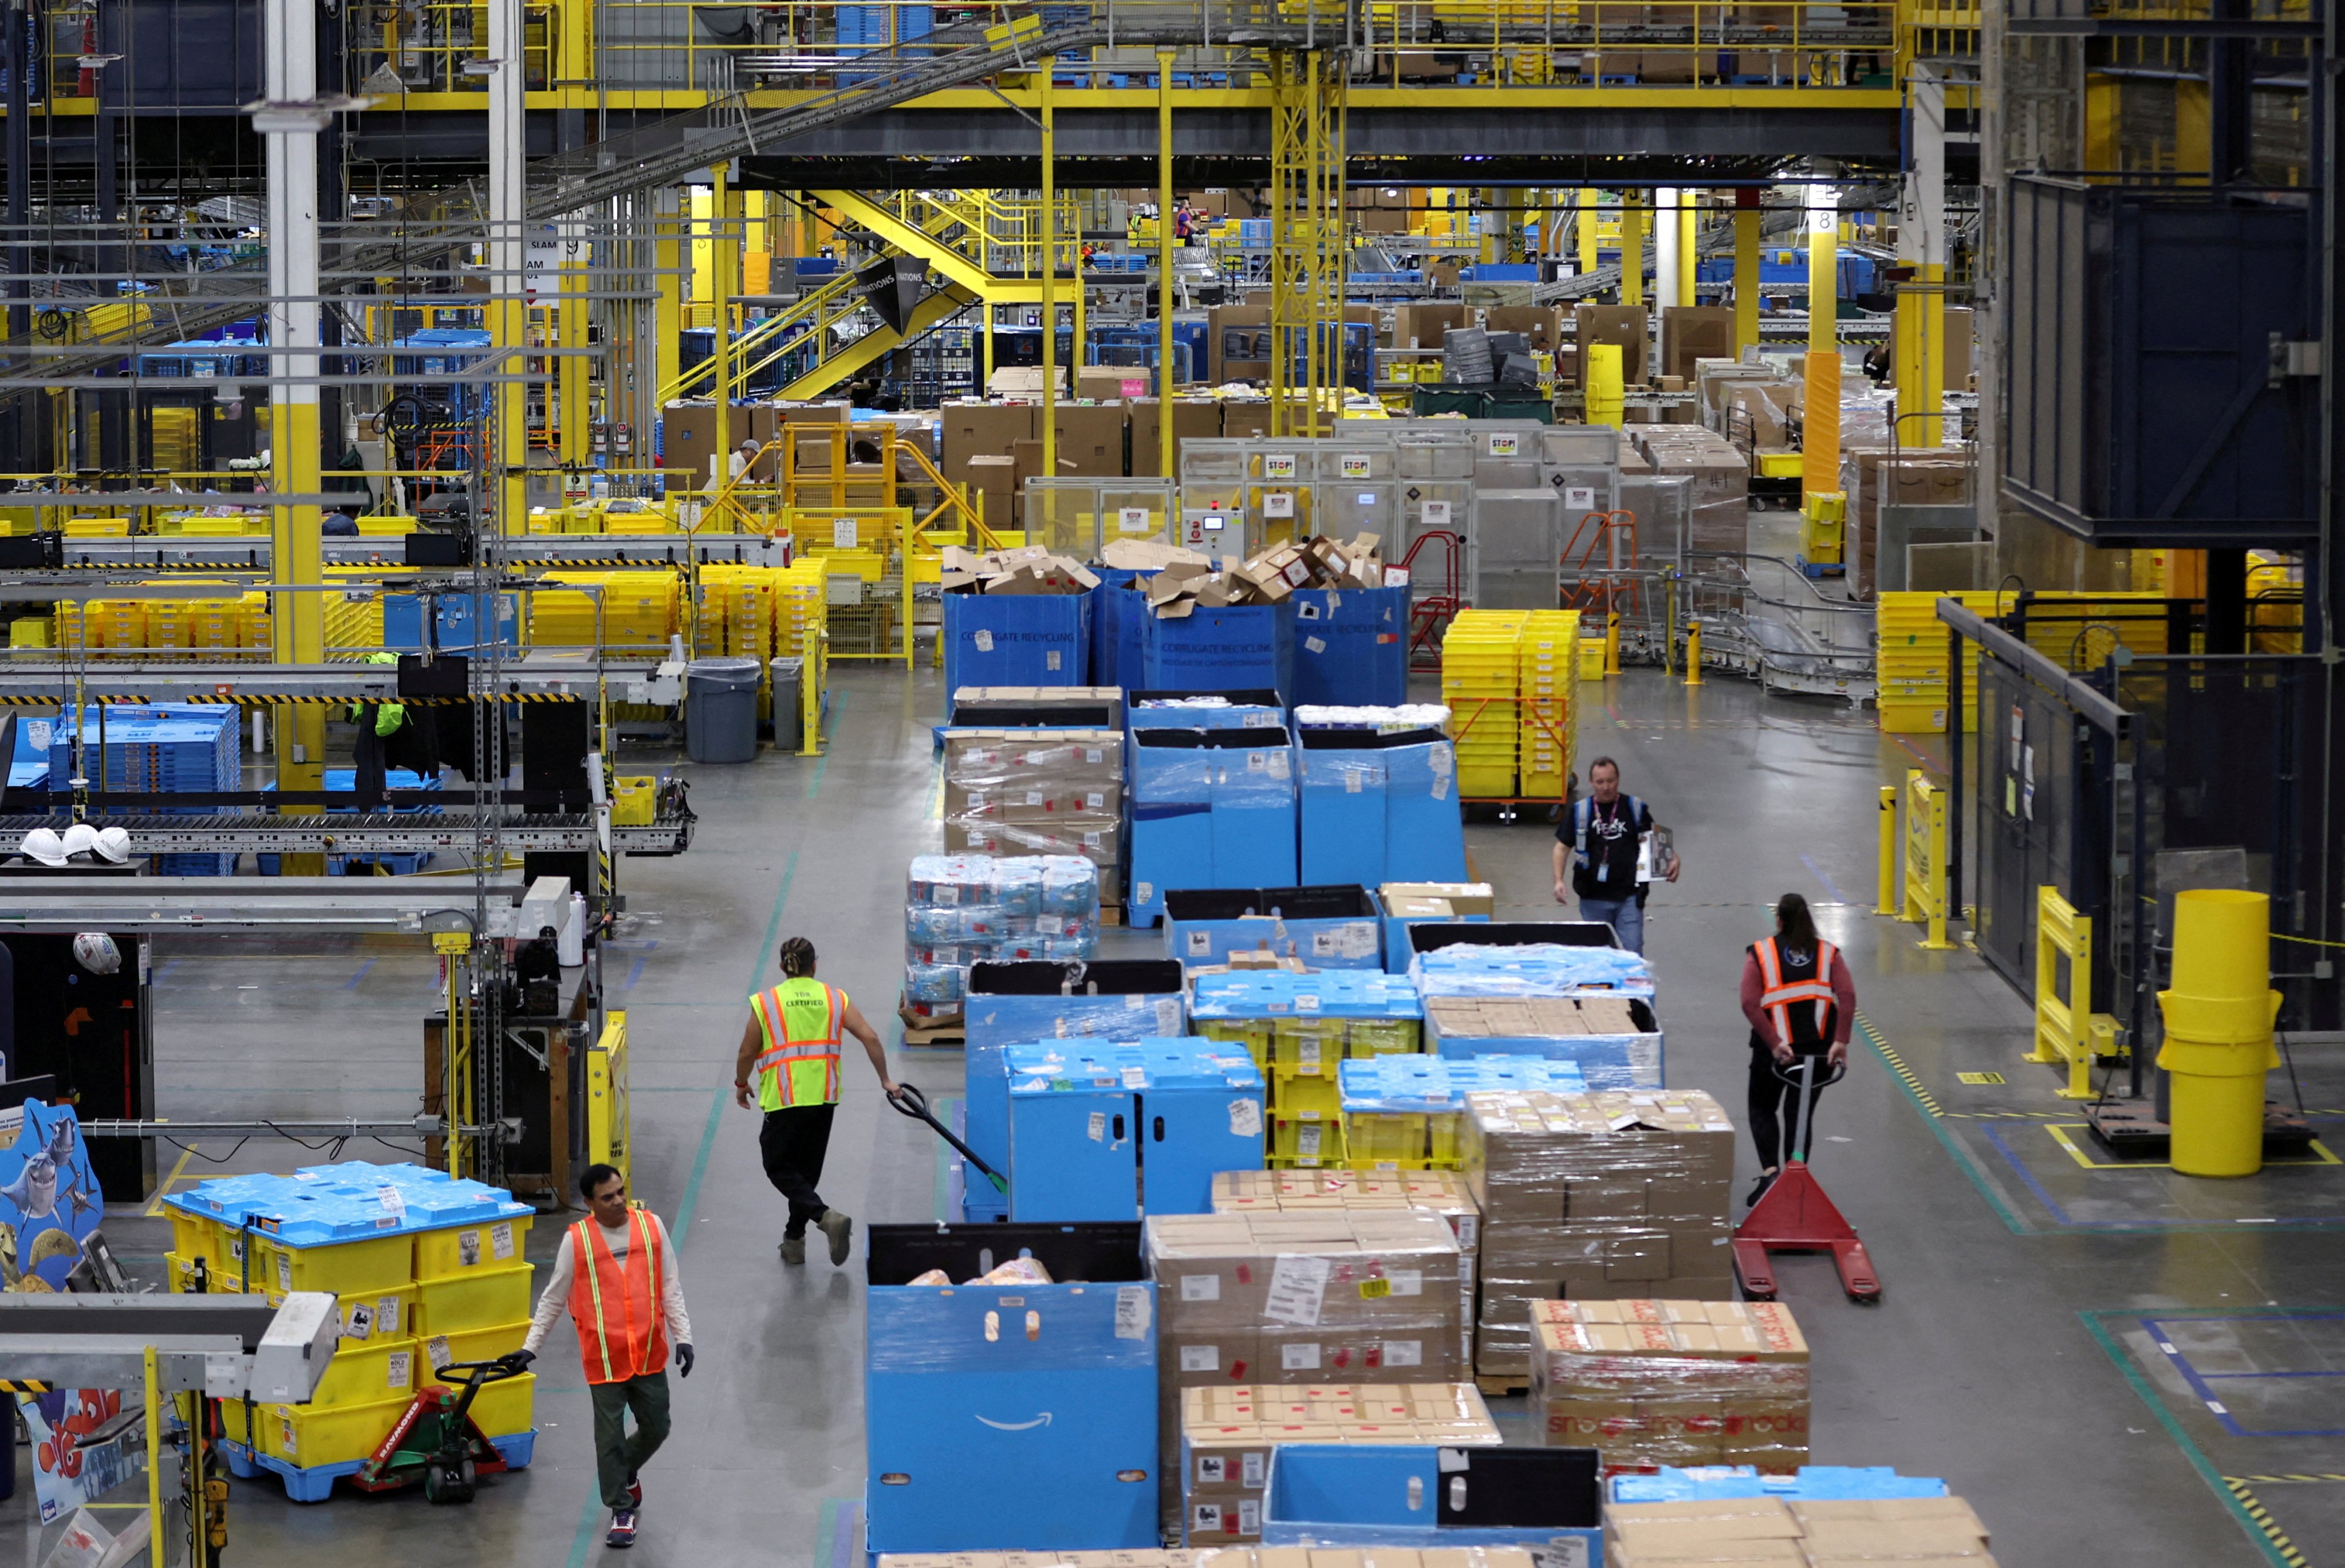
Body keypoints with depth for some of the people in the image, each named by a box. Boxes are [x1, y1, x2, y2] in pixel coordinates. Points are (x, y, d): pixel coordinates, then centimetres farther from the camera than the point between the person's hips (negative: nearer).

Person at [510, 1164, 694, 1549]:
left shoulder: (651, 1226, -1)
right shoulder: (576, 1241, -6)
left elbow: (671, 1287, 5)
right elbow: (553, 1299, 3)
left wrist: (683, 1337, 0)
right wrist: (530, 1347, 3)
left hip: (649, 1354, 2)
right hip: (604, 1357, -2)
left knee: (656, 1429, 12)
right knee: (610, 1436, 3)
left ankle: (626, 1472, 42)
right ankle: (621, 1512, 16)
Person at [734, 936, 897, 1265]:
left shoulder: (765, 1003, -1)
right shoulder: (835, 999, 6)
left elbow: (747, 1054, 3)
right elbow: (870, 1037, 0)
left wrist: (741, 1084, 22)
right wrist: (885, 1080, 10)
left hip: (785, 1098, -4)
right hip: (824, 1096, 4)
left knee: (779, 1167, 4)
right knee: (807, 1168, 18)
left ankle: (826, 1216, -18)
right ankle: (794, 1241, 23)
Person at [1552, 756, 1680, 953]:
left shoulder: (1636, 808, 4)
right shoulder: (1580, 811, 3)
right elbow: (1562, 847, 6)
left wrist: (1673, 860, -4)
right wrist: (1559, 881, -7)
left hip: (1629, 897, -1)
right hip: (1593, 898, 1)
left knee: (1632, 951, -7)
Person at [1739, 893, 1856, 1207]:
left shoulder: (1759, 954, 0)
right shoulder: (1828, 953, 6)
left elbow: (1750, 1004, -13)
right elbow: (1848, 996, -9)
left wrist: (1775, 1043, -16)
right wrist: (1841, 1041, -14)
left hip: (1775, 1048, -2)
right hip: (1818, 1046, 2)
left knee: (1762, 1109, 16)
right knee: (1801, 1114, 16)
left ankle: (1770, 1170, -5)